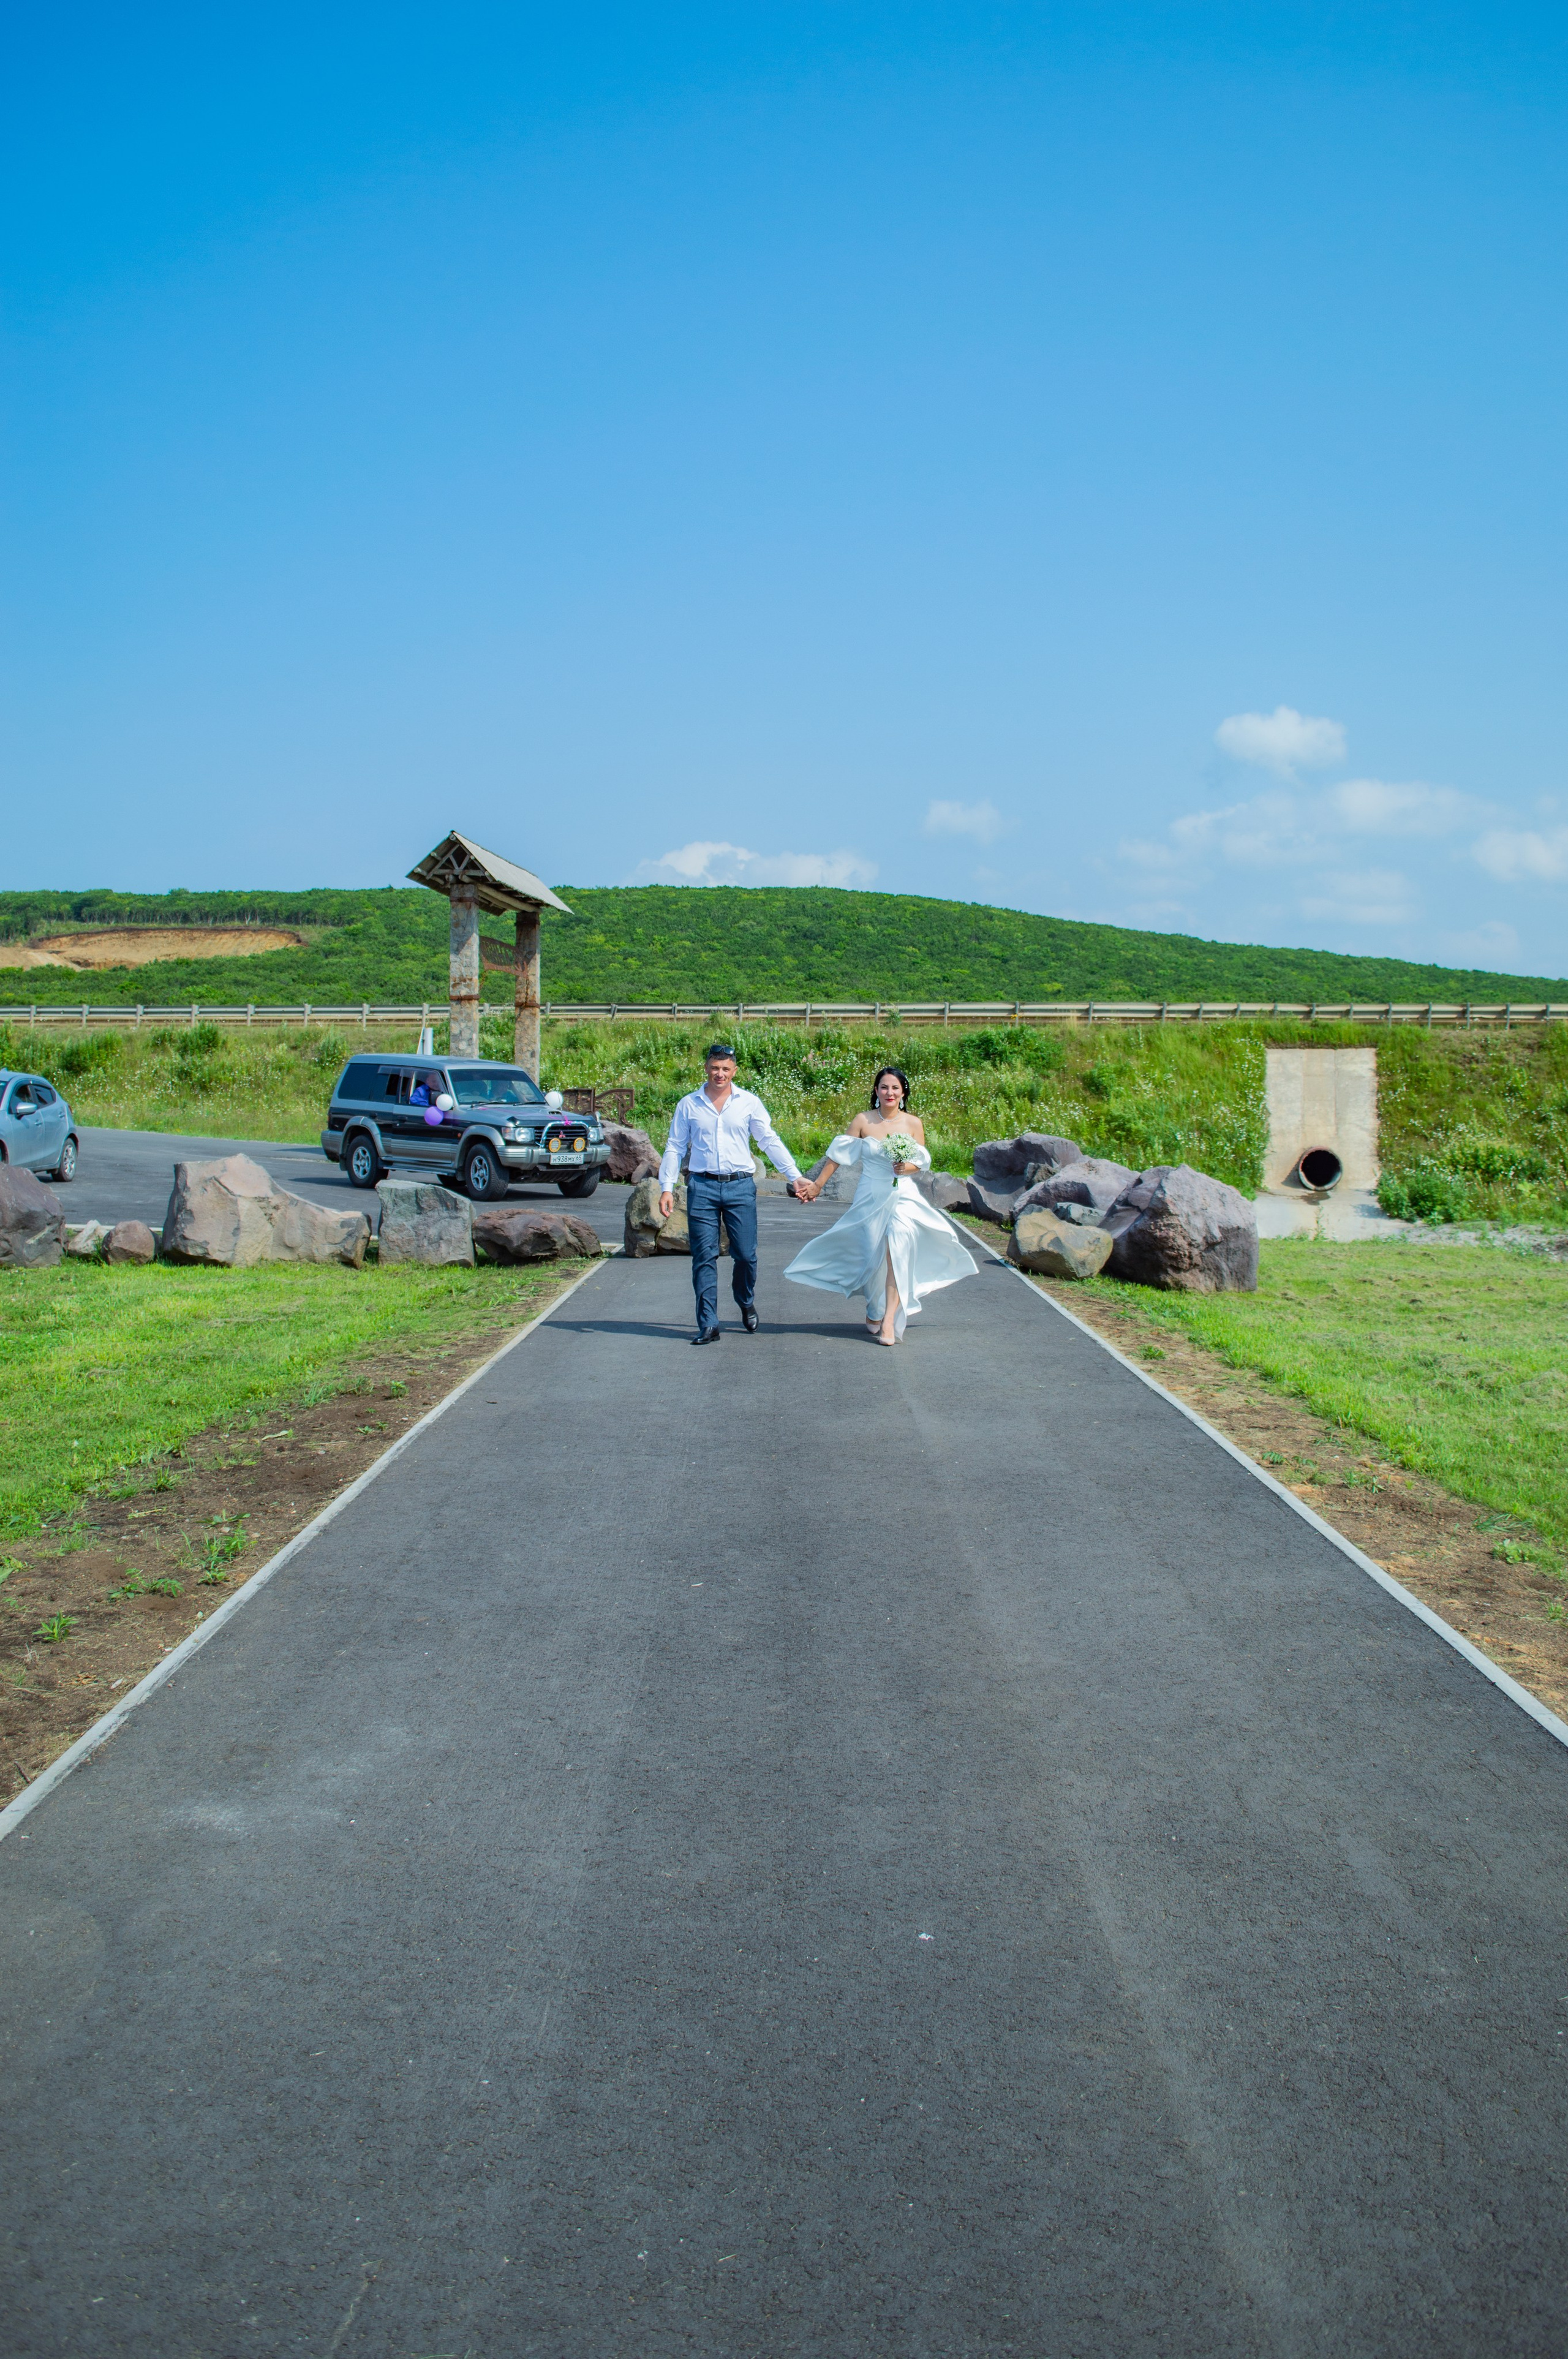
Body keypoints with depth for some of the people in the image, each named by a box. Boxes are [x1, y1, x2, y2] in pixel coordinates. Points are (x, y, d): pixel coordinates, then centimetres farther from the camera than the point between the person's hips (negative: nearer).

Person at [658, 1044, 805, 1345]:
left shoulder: (749, 1103, 6)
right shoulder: (689, 1105, 7)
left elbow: (770, 1142, 6)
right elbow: (674, 1148, 10)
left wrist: (796, 1176, 0)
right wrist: (666, 1187, 2)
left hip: (740, 1187, 0)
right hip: (702, 1187, 0)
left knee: (746, 1254, 1)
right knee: (704, 1257, -2)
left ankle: (746, 1305, 30)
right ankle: (708, 1325, 2)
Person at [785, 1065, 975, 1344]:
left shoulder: (914, 1123, 2)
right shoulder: (863, 1121, 0)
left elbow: (923, 1163, 6)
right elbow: (839, 1154, 3)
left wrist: (907, 1168, -16)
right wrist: (817, 1185, 4)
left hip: (903, 1198, 0)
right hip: (870, 1198, 0)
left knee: (897, 1252, -17)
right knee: (874, 1256, 3)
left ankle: (889, 1320, -18)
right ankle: (874, 1312, 26)